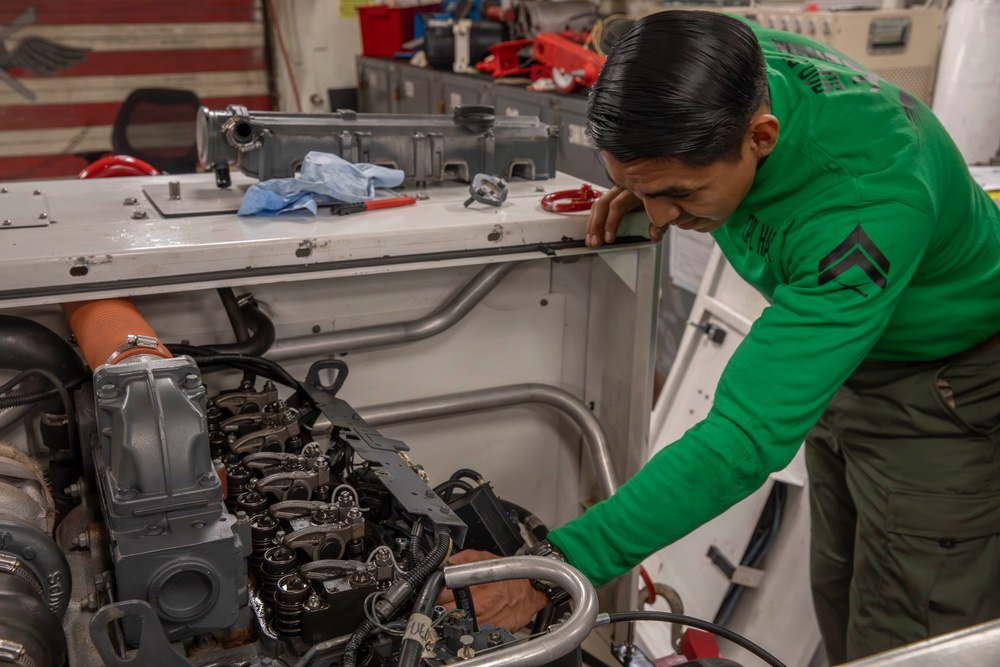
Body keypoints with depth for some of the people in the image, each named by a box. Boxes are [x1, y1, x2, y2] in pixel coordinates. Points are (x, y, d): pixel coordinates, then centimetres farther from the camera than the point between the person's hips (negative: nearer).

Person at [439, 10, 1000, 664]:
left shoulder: (866, 207, -42)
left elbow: (749, 438, -44)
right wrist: (642, 191, -16)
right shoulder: (726, 64, -20)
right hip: (841, 367, 7)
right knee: (838, 601, 19)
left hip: (946, 388, -7)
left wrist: (552, 570, -44)